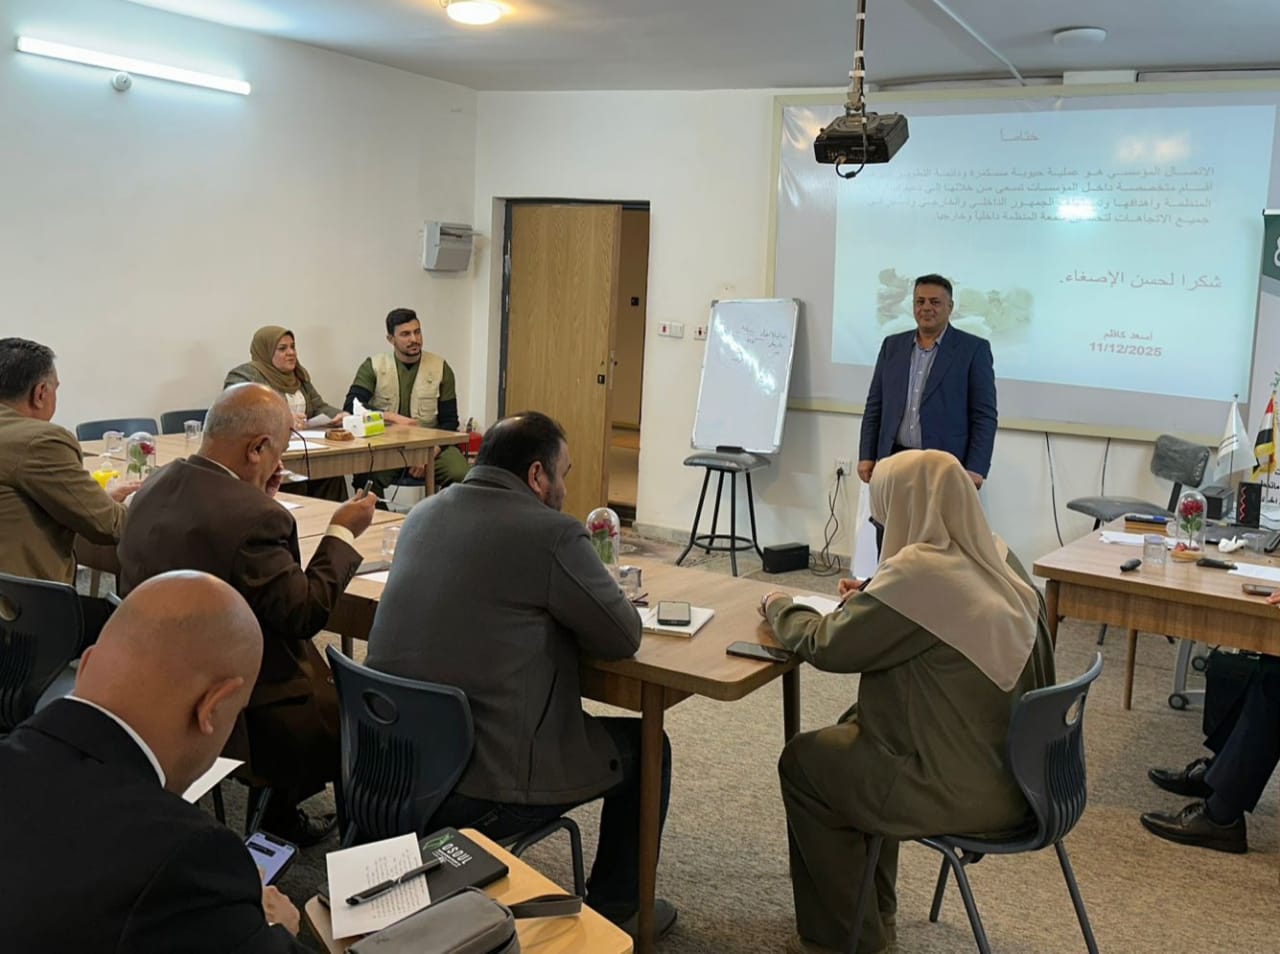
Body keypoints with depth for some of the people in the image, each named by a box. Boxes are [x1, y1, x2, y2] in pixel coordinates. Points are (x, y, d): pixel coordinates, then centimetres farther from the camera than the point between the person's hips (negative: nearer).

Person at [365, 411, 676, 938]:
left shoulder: (424, 513, 7)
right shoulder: (552, 533, -16)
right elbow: (623, 637, -6)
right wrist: (582, 598, 13)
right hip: (481, 784, -8)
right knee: (644, 745, 15)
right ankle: (614, 909, 29)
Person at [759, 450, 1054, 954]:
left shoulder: (921, 573, -25)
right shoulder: (998, 559, 2)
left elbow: (827, 646, -14)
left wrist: (778, 607, 4)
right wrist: (873, 600, 15)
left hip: (964, 788, -9)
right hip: (1012, 770, 9)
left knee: (801, 762, 11)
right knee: (854, 726, 26)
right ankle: (872, 912, 37)